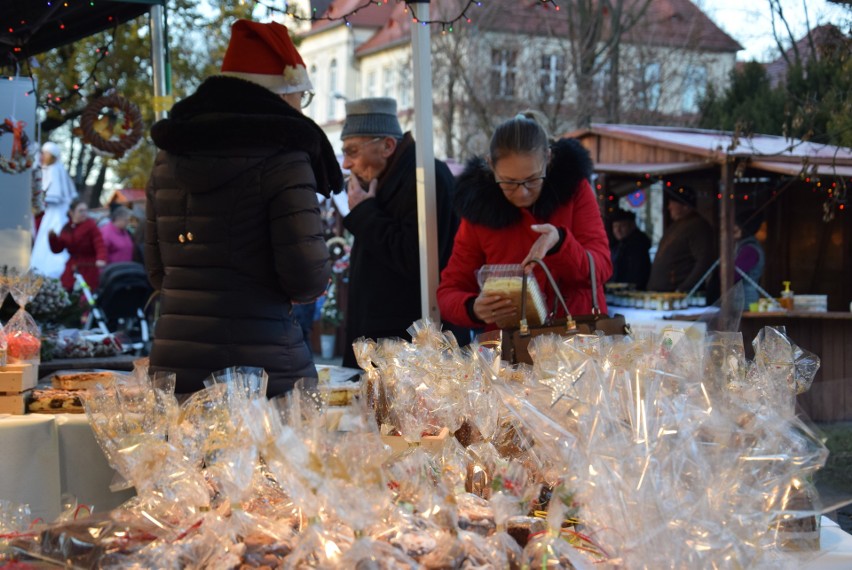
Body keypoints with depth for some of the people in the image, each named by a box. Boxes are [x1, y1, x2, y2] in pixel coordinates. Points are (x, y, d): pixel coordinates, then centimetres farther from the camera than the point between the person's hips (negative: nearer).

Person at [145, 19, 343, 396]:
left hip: (172, 364, 6)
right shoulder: (281, 152, -7)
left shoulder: (168, 153, 11)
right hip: (261, 363, -6)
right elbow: (306, 274, -13)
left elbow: (157, 270, 14)